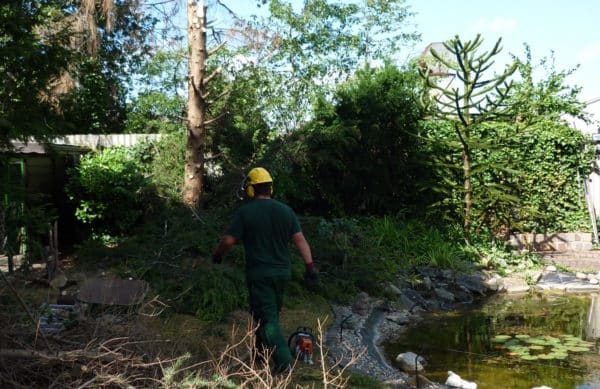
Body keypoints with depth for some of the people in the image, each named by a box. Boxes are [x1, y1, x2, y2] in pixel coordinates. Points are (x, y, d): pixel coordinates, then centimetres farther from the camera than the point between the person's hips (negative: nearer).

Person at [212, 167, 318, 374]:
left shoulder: (245, 212, -10)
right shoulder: (285, 210, 2)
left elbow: (228, 240, -11)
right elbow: (300, 239, -3)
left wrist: (217, 255, 8)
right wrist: (310, 266, -3)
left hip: (258, 274, -5)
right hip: (282, 272, 5)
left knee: (267, 318, -3)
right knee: (271, 312, 22)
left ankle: (283, 360, -14)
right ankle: (262, 347, 40)